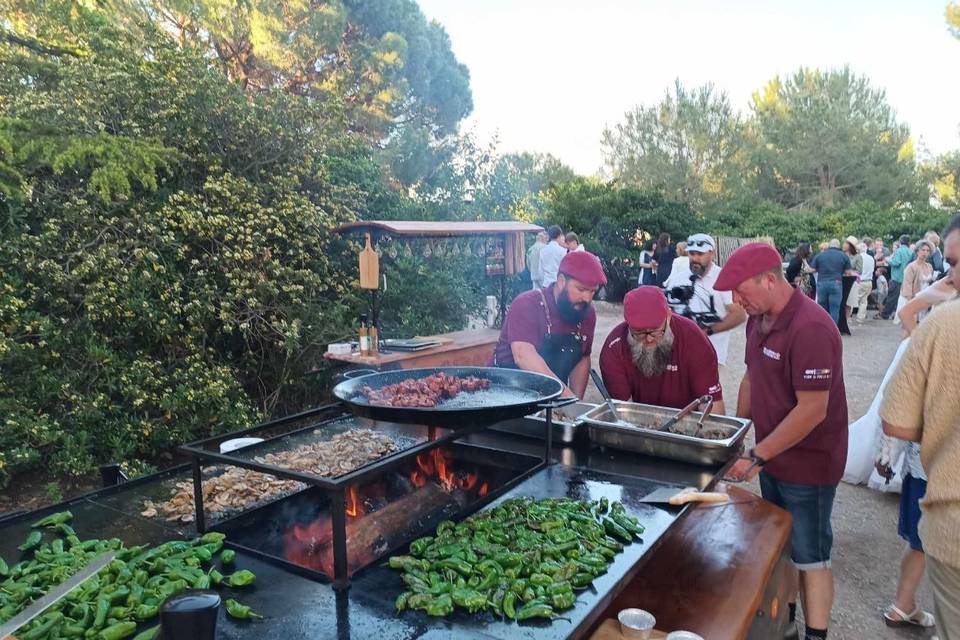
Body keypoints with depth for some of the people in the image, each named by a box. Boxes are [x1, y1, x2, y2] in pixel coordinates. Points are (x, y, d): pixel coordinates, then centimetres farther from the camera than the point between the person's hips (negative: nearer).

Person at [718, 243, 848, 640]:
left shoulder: (810, 328, -26)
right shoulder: (759, 319, 1)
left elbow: (812, 411, -28)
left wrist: (755, 457, -24)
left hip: (807, 466, -8)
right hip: (771, 457, 8)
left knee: (809, 557, 7)